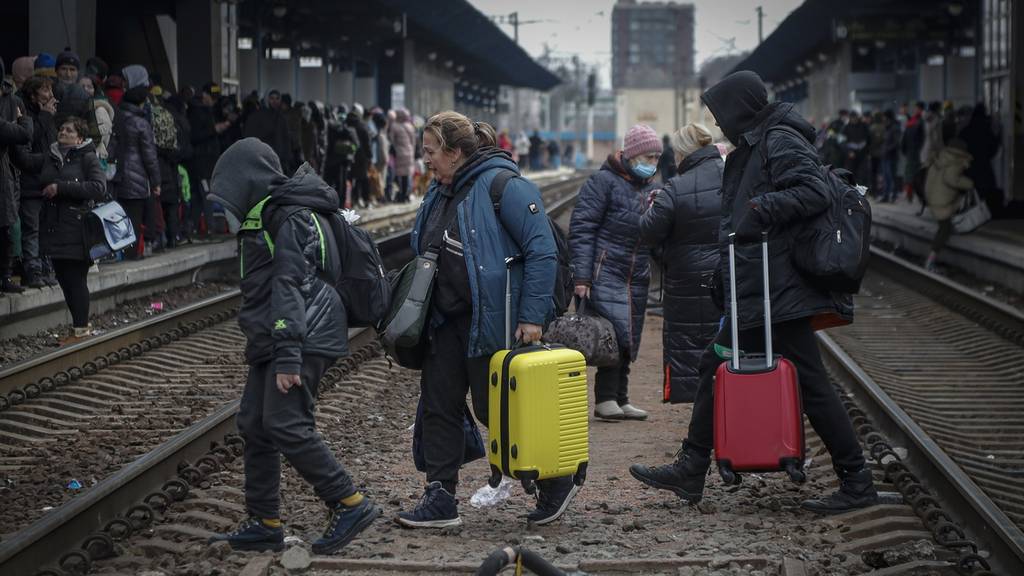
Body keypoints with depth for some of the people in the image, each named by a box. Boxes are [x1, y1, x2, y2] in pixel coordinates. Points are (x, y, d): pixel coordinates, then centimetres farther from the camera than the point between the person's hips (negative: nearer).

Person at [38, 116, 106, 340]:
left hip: (77, 228, -6)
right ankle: (81, 323, 21)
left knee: (76, 278, -4)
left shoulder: (87, 157, -4)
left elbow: (99, 187, -17)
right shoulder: (51, 156, 14)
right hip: (54, 227, 6)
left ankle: (81, 329, 2)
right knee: (63, 277, 9)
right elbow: (41, 183, 26)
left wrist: (61, 187, -17)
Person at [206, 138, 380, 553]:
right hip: (270, 343, 11)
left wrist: (288, 358, -25)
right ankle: (264, 523, 15)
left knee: (286, 426, -17)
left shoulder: (289, 217, -12)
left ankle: (350, 504, -10)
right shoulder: (265, 216, 20)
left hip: (303, 340, -11)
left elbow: (290, 288, -20)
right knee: (255, 426, 9)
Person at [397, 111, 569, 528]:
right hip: (446, 320, 8)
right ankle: (440, 498, 10)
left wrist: (532, 316, -21)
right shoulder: (439, 193, 12)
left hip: (491, 322, -8)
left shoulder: (501, 185, -15)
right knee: (438, 404, 4)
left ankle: (555, 483, 16)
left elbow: (542, 251, -17)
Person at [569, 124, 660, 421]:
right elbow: (581, 228, -10)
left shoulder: (649, 188, 18)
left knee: (630, 341, 7)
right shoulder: (603, 181, -4)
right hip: (606, 272, -7)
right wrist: (581, 276, -15)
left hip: (637, 279, 7)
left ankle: (619, 399, 14)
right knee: (618, 332, -17)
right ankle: (605, 398, -11)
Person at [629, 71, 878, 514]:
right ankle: (690, 470, 20)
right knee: (717, 365, 14)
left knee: (810, 382, -7)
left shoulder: (780, 142, -11)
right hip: (755, 294, 11)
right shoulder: (752, 148, 19)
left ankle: (856, 482, -1)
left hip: (777, 294, -11)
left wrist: (759, 211, -23)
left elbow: (814, 192, -23)